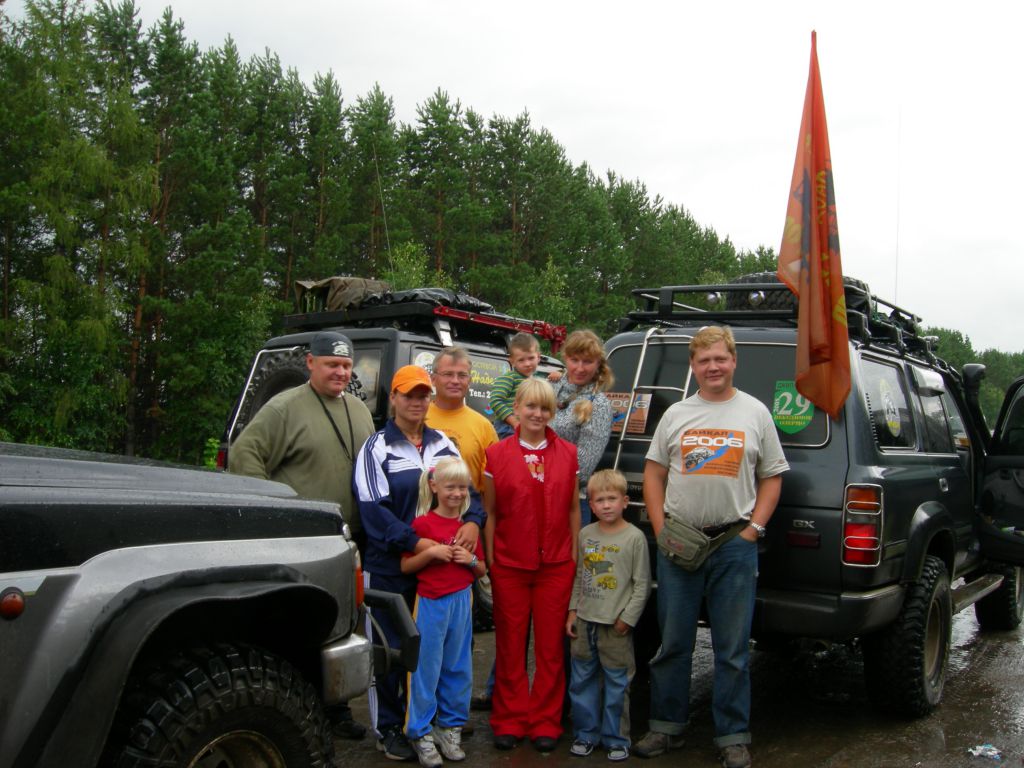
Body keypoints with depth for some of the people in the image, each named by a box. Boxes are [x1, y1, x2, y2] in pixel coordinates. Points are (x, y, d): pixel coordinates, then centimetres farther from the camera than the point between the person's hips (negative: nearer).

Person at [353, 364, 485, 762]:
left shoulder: (443, 445, 12)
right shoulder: (377, 447, -4)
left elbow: (468, 490, 13)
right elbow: (373, 509, -14)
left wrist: (472, 521, -10)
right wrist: (417, 542, -24)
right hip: (389, 567, -4)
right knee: (391, 648, 2)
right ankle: (388, 729, 17)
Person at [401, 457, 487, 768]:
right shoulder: (423, 523, -7)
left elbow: (482, 570, 14)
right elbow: (405, 566, -6)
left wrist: (471, 559, -7)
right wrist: (430, 552, -20)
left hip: (461, 600, 4)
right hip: (431, 603, -4)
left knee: (458, 668, 11)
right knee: (427, 669, 2)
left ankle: (451, 727, 25)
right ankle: (421, 733, 14)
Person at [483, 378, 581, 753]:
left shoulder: (567, 454, 4)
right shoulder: (496, 454, 0)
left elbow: (573, 508, 8)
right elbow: (490, 512, 3)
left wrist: (574, 554, 5)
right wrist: (489, 558, 0)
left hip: (556, 565, 1)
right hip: (509, 564, -1)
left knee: (550, 647, 7)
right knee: (510, 646, 7)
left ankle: (545, 722, 21)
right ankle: (509, 720, 22)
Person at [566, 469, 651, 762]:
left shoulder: (634, 537, -8)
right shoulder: (585, 534, 5)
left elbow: (642, 584, -7)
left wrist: (628, 618, -9)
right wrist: (573, 610, 8)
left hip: (615, 625, -4)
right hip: (585, 621, 5)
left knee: (616, 683, 3)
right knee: (582, 680, 11)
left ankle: (616, 739, 16)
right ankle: (585, 733, 24)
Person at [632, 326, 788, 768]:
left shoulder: (755, 413, 6)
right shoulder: (676, 415, 8)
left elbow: (772, 478, 7)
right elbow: (654, 474, 10)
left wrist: (754, 529, -4)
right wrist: (661, 530, -1)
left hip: (734, 543, -1)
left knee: (733, 649, 6)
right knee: (672, 643, 9)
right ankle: (667, 727, 23)